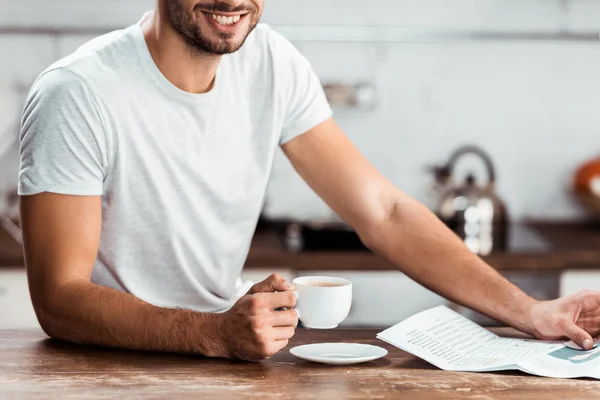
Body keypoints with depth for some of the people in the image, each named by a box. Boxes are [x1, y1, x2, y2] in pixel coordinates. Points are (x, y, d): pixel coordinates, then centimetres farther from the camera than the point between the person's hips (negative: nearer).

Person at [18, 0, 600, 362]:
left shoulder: (273, 64, -1)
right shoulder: (78, 96, -17)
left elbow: (382, 213, 0)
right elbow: (60, 300, -20)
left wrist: (530, 312, -9)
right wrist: (219, 334, -35)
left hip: (225, 359, 4)